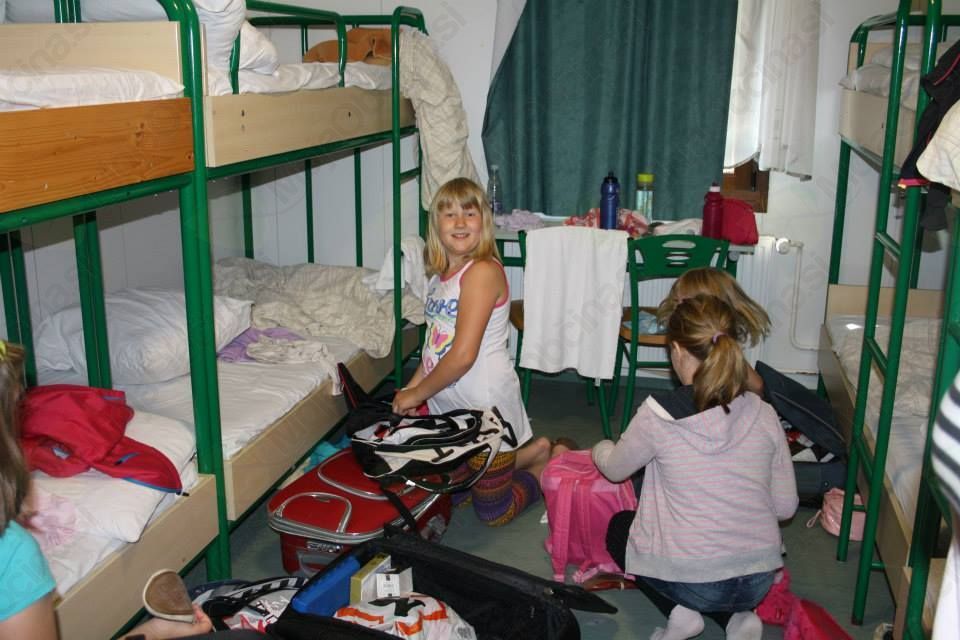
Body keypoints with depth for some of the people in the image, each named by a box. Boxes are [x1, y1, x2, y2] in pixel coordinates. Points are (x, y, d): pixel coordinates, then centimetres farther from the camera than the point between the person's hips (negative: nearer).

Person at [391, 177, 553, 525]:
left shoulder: (483, 272, -21)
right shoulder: (439, 275, 6)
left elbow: (463, 355, -26)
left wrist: (417, 394, -15)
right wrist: (412, 387, 0)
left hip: (485, 404, -8)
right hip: (447, 404, 8)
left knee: (493, 513, 5)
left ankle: (545, 468, 29)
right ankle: (533, 452, 34)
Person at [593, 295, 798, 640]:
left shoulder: (659, 414, -16)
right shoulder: (763, 414, -5)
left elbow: (615, 470, 3)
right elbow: (785, 505, 3)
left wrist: (601, 449, 26)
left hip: (692, 582, -4)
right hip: (759, 581, 5)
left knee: (619, 527, 26)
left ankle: (680, 612, 7)